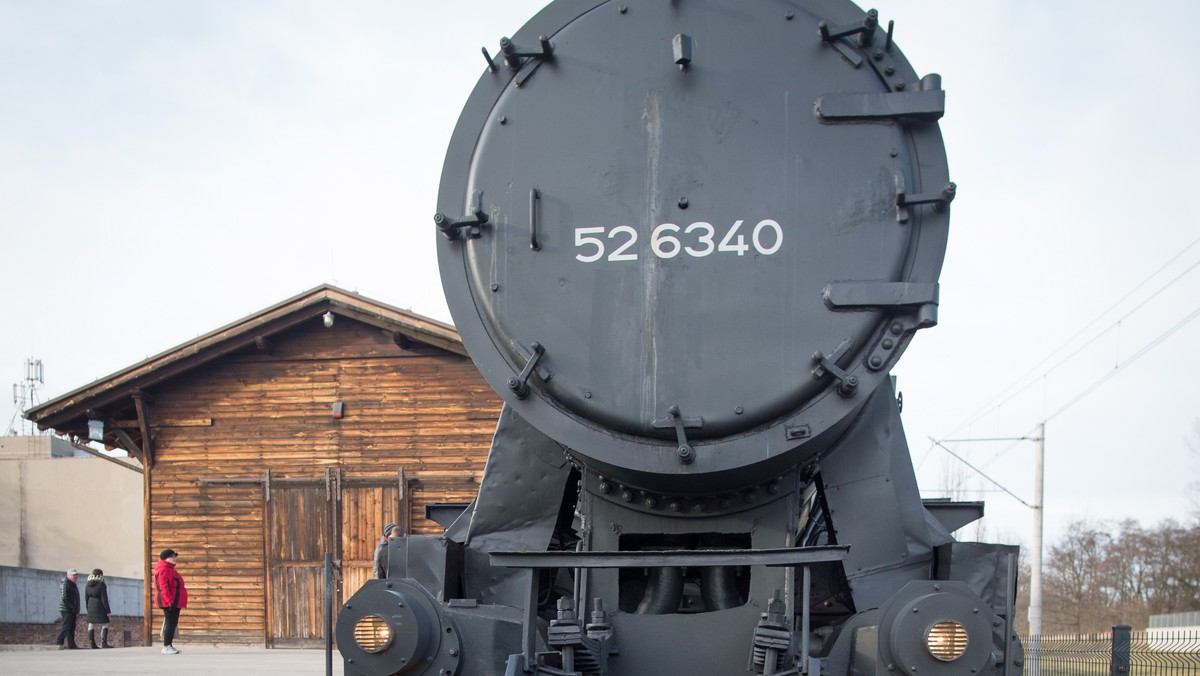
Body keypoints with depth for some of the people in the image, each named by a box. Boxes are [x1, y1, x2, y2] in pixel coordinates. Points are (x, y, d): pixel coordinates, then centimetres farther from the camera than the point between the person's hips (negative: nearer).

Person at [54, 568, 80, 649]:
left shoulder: (72, 584, 19)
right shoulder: (65, 584, -12)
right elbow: (64, 599, -20)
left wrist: (76, 610, 18)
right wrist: (72, 607, -18)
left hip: (72, 610, 10)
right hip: (66, 610, -10)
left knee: (72, 628, 9)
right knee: (66, 627, -14)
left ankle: (71, 645, 12)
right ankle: (58, 643, -13)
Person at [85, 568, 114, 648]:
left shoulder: (88, 586, 7)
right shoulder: (101, 585, -12)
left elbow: (86, 599, 12)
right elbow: (104, 599, -14)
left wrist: (88, 610, 20)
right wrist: (108, 610, -9)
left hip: (91, 607, 7)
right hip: (100, 607, -7)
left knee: (91, 625, 8)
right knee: (104, 625, -2)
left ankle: (92, 644, 8)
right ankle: (103, 643, -14)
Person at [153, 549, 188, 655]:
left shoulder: (170, 569, 20)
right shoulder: (164, 570, -14)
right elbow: (164, 587, -21)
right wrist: (169, 601, -25)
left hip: (175, 602, 11)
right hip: (169, 602, -11)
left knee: (173, 623, 12)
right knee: (170, 623, -11)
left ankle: (169, 646, 17)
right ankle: (166, 647, -11)